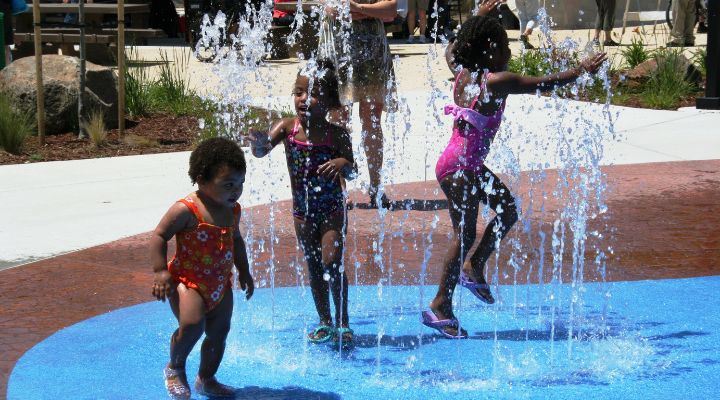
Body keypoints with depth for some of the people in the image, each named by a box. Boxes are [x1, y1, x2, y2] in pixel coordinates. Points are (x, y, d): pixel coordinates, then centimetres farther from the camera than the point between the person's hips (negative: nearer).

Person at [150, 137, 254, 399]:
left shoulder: (233, 210, 6)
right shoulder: (186, 210, -18)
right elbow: (159, 235, -14)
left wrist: (243, 271, 24)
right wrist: (160, 271, -21)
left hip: (220, 284, 7)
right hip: (188, 280, -7)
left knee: (219, 332, 12)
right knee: (192, 324, -26)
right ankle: (175, 367, 2)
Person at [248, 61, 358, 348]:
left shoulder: (337, 134, -12)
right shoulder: (287, 128, -8)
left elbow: (352, 173, -10)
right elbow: (261, 151, -19)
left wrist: (343, 164, -33)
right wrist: (258, 143, -43)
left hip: (332, 208, -3)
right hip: (302, 210, 3)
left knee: (331, 262, -14)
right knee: (314, 267, 12)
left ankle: (343, 323, 0)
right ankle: (325, 322, 26)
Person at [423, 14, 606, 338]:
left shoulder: (463, 71, 4)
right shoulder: (496, 81, -19)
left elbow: (453, 50, 27)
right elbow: (542, 83, -16)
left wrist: (479, 18, 36)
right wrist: (581, 71, -5)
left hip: (470, 165, 10)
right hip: (459, 167, -10)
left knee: (507, 209, 16)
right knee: (465, 234, -5)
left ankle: (474, 268, 23)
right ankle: (441, 307, 1)